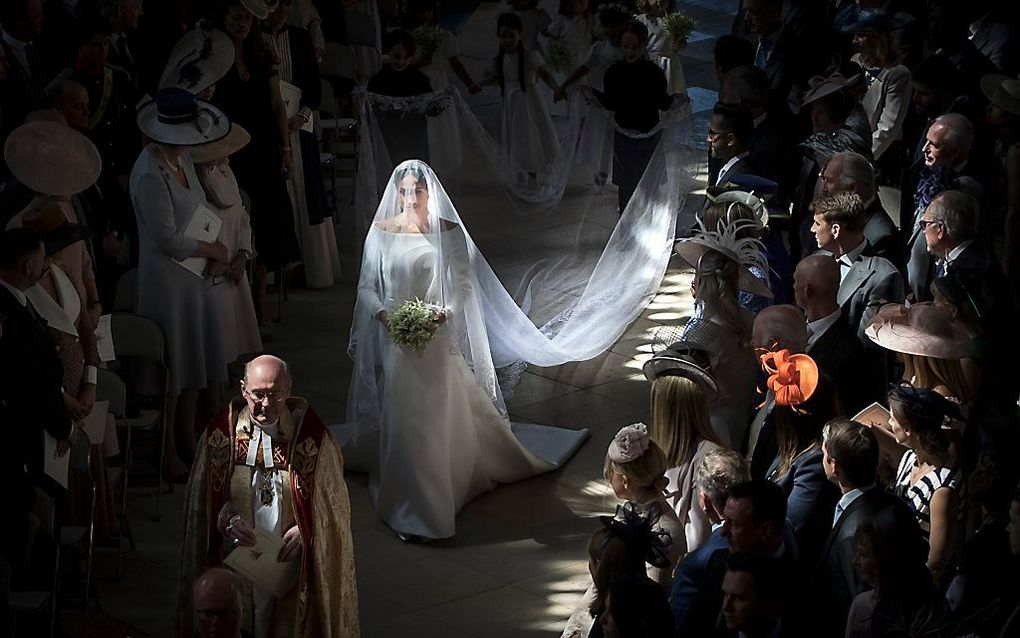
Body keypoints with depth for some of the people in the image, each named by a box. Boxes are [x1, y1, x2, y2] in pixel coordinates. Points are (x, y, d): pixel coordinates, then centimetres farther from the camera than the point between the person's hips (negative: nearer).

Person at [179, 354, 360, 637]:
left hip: (289, 559, -1)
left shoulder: (310, 436, -8)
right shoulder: (221, 433, -4)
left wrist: (304, 531, -15)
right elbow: (202, 499, 3)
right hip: (235, 560, 1)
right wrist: (227, 522, -15)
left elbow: (332, 501, 0)